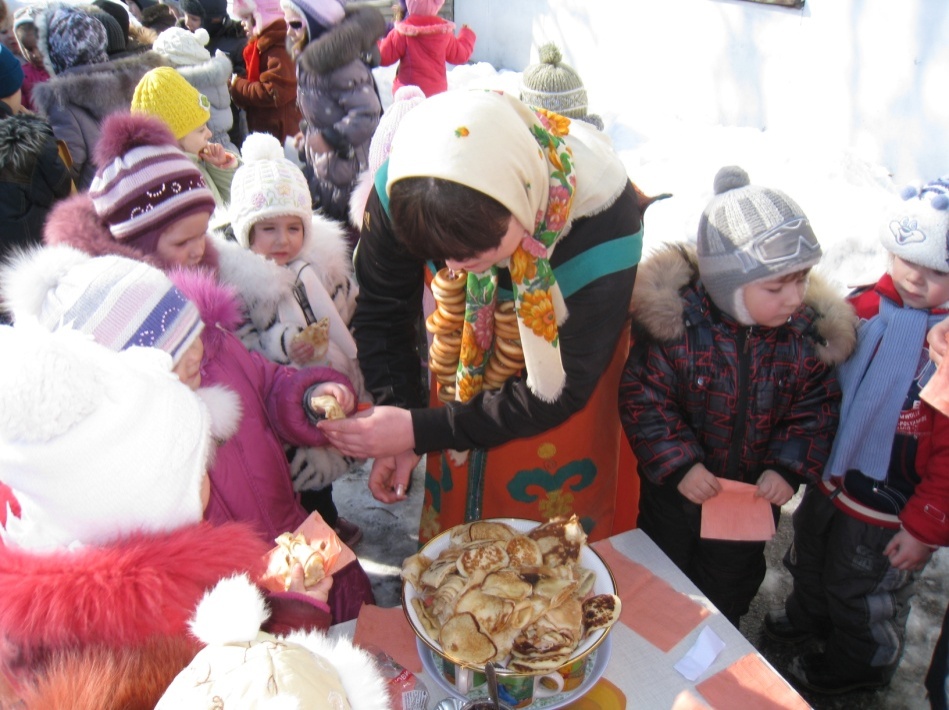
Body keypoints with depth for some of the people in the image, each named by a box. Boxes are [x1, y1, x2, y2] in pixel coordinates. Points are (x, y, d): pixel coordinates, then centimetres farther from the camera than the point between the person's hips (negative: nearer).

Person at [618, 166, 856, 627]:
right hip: (675, 491, -2)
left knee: (729, 590, 27)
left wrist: (789, 467, -15)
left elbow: (817, 408, -4)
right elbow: (642, 399, -21)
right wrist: (678, 464, -25)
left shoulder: (808, 332, -15)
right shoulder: (674, 322, -26)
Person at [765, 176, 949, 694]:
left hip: (889, 512, -6)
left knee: (864, 593, 19)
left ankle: (858, 663, 48)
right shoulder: (866, 306, -11)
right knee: (810, 559, 30)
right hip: (831, 478, 6)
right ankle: (810, 614, 61)